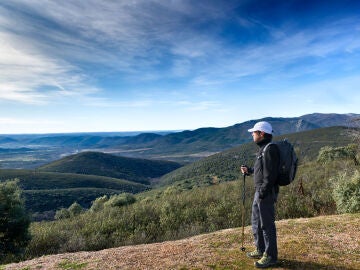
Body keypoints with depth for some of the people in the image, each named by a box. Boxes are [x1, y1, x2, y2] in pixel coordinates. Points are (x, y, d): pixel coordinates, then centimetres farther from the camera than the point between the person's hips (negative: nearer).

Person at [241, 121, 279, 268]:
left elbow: (270, 174, -22)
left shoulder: (270, 149, -18)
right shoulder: (263, 148, 13)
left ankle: (270, 256, 17)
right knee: (256, 222, 20)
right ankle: (261, 250, 35)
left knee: (267, 224, 2)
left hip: (266, 193, -10)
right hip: (259, 191, 10)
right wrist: (249, 170, 14)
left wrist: (262, 193, -21)